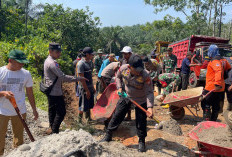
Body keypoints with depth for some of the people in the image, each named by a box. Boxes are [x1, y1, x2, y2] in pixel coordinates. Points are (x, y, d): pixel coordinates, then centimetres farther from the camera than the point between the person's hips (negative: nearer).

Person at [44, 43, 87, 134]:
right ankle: (54, 131, 3)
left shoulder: (48, 61, 12)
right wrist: (78, 79, -21)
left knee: (52, 111, 18)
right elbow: (63, 77, -24)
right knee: (61, 112, -4)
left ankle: (52, 129, 28)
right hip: (56, 93, -11)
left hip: (50, 92, 11)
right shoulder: (52, 63, -21)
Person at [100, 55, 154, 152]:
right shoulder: (123, 69, -20)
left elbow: (149, 92, -29)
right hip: (126, 97, 3)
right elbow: (118, 77, 5)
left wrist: (150, 107, -41)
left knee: (141, 122, 3)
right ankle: (108, 136, 25)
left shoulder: (145, 75, -31)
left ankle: (141, 141, 28)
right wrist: (119, 87, -8)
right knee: (117, 116, 7)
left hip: (141, 101, -3)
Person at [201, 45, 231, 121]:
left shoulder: (215, 61, -16)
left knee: (205, 104, -2)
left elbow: (219, 71, -31)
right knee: (216, 106, 17)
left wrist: (217, 84, -38)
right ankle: (213, 121, 27)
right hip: (220, 89, 9)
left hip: (211, 88, -9)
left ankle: (207, 121, -4)